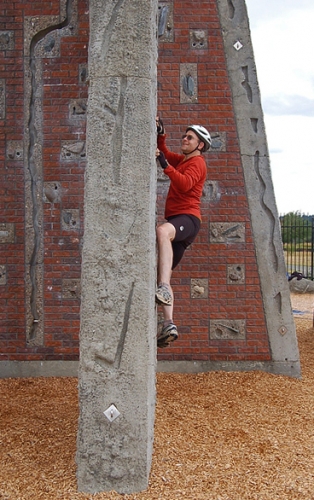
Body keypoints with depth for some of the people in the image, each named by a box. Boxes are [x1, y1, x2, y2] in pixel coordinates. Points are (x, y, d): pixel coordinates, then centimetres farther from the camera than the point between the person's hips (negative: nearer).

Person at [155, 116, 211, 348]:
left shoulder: (197, 163, -2)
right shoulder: (182, 160, 26)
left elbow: (184, 184, -20)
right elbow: (164, 152, 31)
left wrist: (165, 165, -30)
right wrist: (160, 133, 13)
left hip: (188, 217, -10)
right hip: (177, 221, 10)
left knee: (162, 231, -43)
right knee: (163, 274, 3)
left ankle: (164, 289, -57)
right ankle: (169, 325, -1)